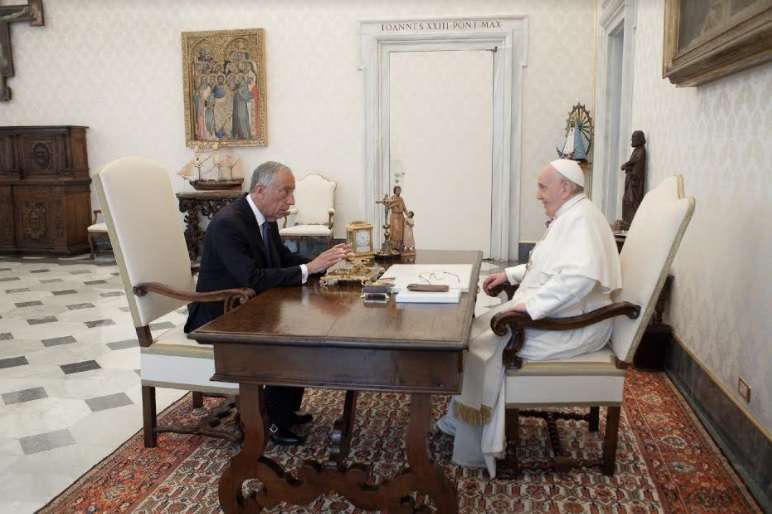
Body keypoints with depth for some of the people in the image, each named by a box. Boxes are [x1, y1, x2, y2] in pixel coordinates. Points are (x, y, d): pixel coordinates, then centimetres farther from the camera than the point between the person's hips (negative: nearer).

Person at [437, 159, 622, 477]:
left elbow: (580, 277, -35)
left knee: (486, 345, -14)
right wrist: (510, 274, 20)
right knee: (478, 330, 5)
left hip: (571, 326, -11)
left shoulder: (581, 218, -19)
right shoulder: (568, 216, 15)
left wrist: (531, 304, -33)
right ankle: (461, 421, 11)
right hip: (548, 313, 11)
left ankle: (479, 449, 2)